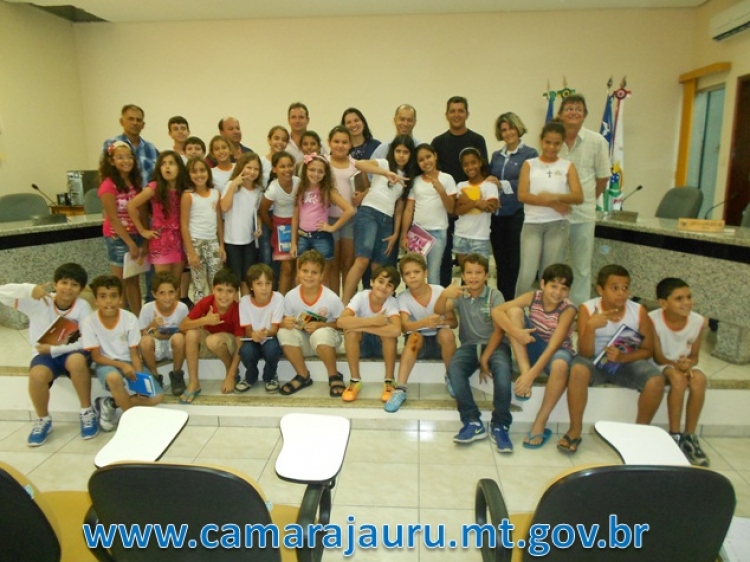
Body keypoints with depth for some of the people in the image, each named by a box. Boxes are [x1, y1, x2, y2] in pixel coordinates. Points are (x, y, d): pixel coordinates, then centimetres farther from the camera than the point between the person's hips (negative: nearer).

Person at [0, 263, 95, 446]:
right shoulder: (38, 301, -10)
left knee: (77, 360, -37)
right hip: (44, 353, 1)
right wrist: (29, 289, -33)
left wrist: (54, 349, -19)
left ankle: (86, 412, -15)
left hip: (70, 352, -1)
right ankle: (43, 420, -2)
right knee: (37, 375, -32)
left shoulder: (82, 306, -12)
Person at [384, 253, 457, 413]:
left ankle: (451, 377, -9)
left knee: (446, 333, -33)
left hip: (439, 341, 1)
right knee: (414, 336, -34)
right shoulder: (403, 298, -11)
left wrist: (440, 322, -31)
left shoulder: (439, 291, -11)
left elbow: (453, 322, -8)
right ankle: (400, 389, -37)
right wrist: (424, 322, -46)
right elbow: (404, 326, -26)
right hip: (419, 343, 0)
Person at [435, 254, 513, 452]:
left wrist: (485, 358, -16)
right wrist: (444, 294, -34)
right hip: (469, 345, 2)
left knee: (502, 369, -34)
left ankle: (499, 426, -22)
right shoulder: (460, 295, 5)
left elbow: (499, 330, -7)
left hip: (494, 344, -2)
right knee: (453, 368, -29)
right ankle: (473, 422, -23)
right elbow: (439, 311, -12)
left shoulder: (495, 296, -2)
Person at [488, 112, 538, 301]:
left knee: (514, 262, 0)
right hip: (496, 215, 5)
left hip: (517, 215, -5)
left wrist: (502, 184, -15)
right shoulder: (496, 155, 16)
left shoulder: (530, 154, -1)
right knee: (500, 261, 11)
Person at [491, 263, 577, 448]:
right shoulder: (533, 297, -11)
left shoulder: (568, 310, -19)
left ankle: (540, 424, -23)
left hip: (558, 352, -3)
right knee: (514, 311, -19)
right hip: (534, 348, 3)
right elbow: (497, 311, -19)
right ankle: (523, 370, -23)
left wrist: (531, 375, -36)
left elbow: (553, 346, -28)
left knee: (560, 365, -42)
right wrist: (517, 332, -33)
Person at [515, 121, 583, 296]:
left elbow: (578, 197, -2)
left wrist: (555, 197, -19)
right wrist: (550, 203, -15)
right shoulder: (529, 164, 7)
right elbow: (522, 195, -5)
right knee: (527, 274, -7)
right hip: (532, 224, -1)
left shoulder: (567, 166, 8)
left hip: (558, 224, 1)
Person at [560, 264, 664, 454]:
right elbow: (586, 354, -19)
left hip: (627, 363, 2)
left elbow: (648, 350, -1)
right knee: (578, 369, -34)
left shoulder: (639, 312, -10)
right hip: (595, 362, -2)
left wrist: (623, 357, -21)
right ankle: (575, 430, -18)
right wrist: (590, 326, -37)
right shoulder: (587, 309, -16)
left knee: (656, 380, -24)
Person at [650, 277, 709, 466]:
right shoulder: (652, 320, -23)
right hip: (660, 365, -4)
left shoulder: (698, 321, -12)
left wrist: (688, 364, -23)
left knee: (699, 378, -28)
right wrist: (676, 365, -33)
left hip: (685, 364, 4)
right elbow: (658, 357, -15)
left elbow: (695, 355, -1)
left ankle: (689, 436, -14)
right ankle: (675, 436, -19)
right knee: (678, 378, -33)